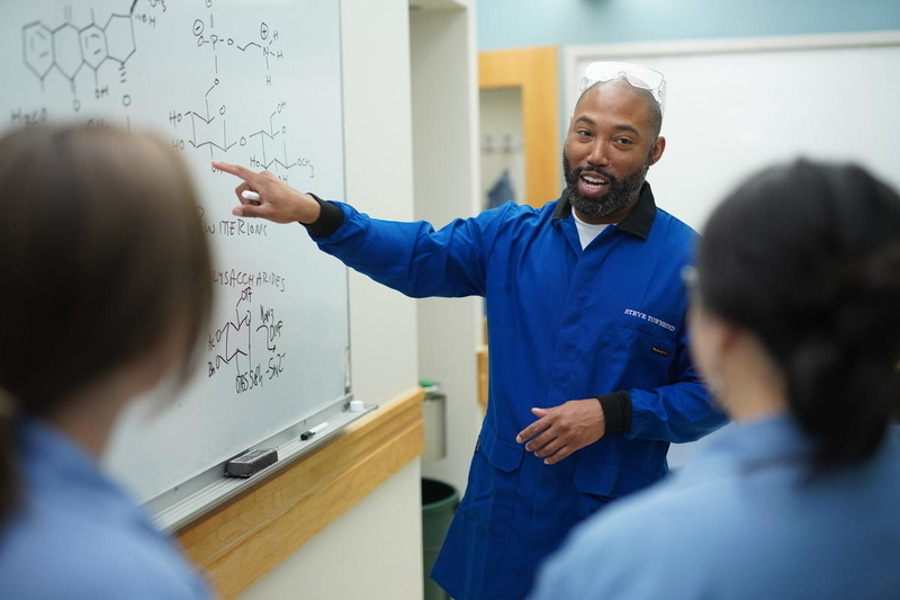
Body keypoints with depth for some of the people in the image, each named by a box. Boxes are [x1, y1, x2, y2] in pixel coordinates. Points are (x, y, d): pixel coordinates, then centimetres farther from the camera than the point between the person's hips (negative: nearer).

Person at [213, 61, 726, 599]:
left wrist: (612, 413, -20)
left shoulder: (688, 260, -9)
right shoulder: (509, 236, 3)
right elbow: (415, 257, -7)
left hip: (611, 519, -3)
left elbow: (714, 392, -7)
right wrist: (313, 212, -22)